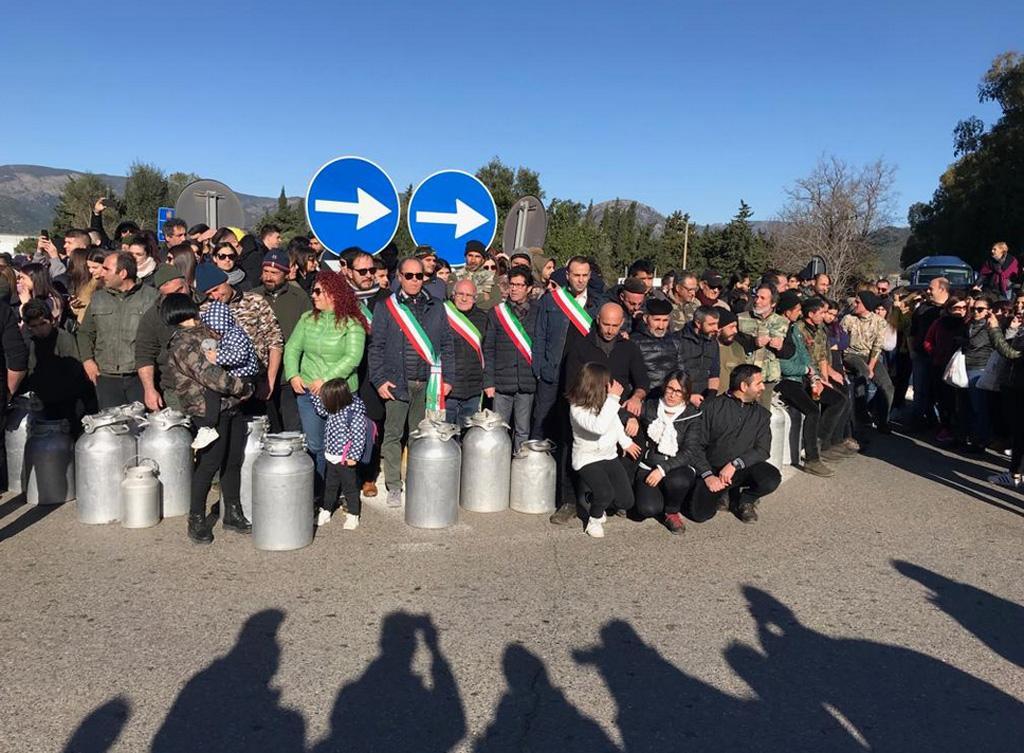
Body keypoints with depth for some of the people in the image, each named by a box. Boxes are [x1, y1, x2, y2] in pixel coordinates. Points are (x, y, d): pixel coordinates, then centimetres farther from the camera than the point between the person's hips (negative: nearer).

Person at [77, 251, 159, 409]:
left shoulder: (151, 296, -2)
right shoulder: (97, 298, 13)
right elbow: (85, 332, 22)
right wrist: (87, 359, 10)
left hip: (141, 377, -4)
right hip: (106, 378, 4)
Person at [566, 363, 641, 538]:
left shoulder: (604, 400, -5)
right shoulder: (577, 409, -25)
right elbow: (599, 427, -42)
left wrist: (626, 442, 26)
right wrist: (613, 398, -38)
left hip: (609, 455, 7)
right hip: (587, 459, -6)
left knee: (626, 501, 2)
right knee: (605, 493, -28)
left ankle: (596, 503, 32)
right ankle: (594, 519, 5)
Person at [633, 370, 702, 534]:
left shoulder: (693, 416, -4)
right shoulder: (651, 407, 4)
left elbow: (688, 453, -11)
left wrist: (663, 469, -23)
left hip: (678, 467, -1)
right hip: (648, 466, 1)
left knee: (677, 481, -38)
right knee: (648, 509, -26)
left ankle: (672, 512, -5)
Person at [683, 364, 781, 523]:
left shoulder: (761, 414, 10)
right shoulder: (711, 407, 1)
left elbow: (763, 450, 0)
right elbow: (693, 443, -5)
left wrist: (735, 464, -16)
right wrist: (707, 475, -15)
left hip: (744, 468, 2)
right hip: (712, 469, -2)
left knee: (771, 479, -30)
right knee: (700, 514, -23)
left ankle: (745, 500, 4)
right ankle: (722, 494, 12)